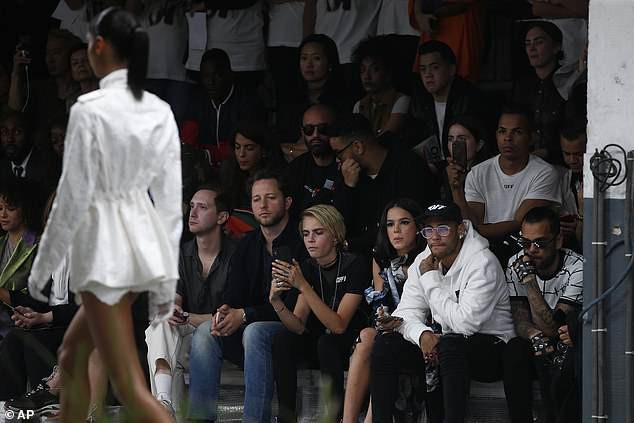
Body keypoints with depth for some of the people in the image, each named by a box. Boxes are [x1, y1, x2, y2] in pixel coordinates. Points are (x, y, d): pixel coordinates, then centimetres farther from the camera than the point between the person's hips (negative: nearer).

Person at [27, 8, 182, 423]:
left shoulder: (90, 109, -15)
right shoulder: (160, 111, 5)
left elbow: (73, 197, -14)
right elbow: (171, 199, 7)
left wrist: (42, 266, -2)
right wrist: (166, 280, 13)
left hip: (105, 248, -8)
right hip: (146, 245, 8)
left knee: (131, 388, -8)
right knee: (73, 353, 25)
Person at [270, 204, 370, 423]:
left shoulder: (354, 265, -19)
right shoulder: (308, 267, 0)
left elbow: (338, 325, -26)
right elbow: (298, 326, -8)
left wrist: (303, 286, -32)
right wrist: (276, 302, -28)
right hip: (322, 339, 6)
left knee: (327, 342, -34)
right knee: (282, 340, -18)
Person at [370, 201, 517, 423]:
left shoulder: (482, 263, -19)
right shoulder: (422, 262, 3)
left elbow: (465, 323, -27)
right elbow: (407, 313, 0)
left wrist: (431, 280, -18)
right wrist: (422, 334, -24)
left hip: (491, 347, -7)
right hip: (442, 343, 7)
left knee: (450, 345, -38)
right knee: (385, 344, -11)